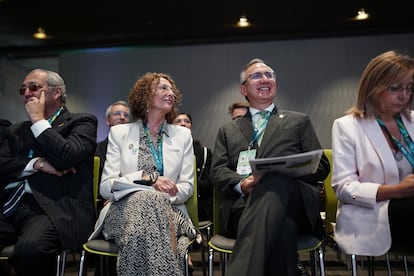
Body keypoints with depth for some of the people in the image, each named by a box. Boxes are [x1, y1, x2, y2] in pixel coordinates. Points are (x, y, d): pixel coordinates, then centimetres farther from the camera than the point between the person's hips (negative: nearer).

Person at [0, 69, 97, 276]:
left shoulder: (82, 122, 6)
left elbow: (65, 157, -12)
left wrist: (38, 120, -2)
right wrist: (37, 164, -7)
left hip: (56, 210, -5)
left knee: (29, 248, -33)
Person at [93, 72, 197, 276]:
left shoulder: (183, 135, 11)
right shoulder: (119, 132, 7)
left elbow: (187, 187, 6)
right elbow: (106, 187, -2)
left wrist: (165, 195, -16)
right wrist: (147, 179, -17)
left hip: (168, 212, 1)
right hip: (127, 211, 0)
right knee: (148, 198, -34)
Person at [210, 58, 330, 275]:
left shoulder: (299, 121, 21)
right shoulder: (228, 130, 24)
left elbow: (321, 167, 12)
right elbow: (217, 172, 12)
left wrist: (283, 174, -10)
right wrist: (242, 184, -12)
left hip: (293, 200, 1)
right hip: (245, 203, 0)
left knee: (275, 183, -37)